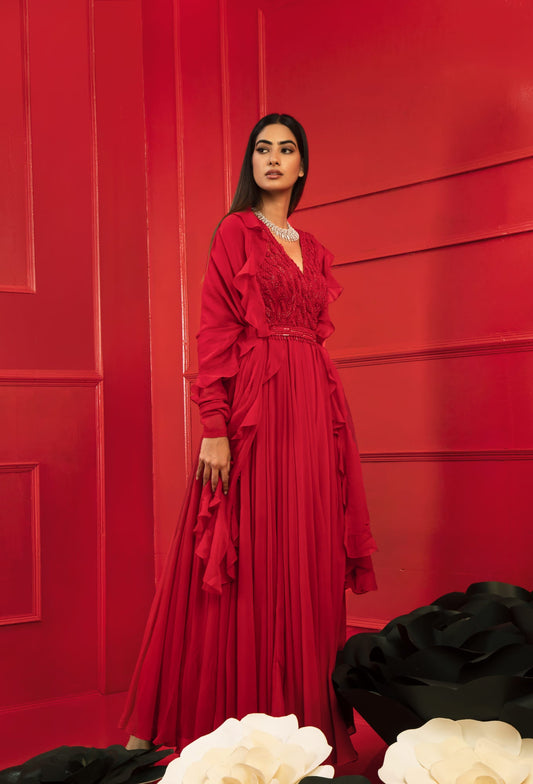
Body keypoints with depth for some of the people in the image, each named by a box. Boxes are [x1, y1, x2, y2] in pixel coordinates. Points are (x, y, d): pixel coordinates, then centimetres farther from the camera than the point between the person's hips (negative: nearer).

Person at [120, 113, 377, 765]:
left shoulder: (314, 249, 19)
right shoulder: (236, 230, 2)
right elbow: (216, 330, -7)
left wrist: (330, 420, 12)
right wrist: (215, 426, -17)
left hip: (314, 411, 6)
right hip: (252, 407, -6)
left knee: (306, 561, 6)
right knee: (249, 560, -4)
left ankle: (305, 715, 15)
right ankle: (238, 721, 5)